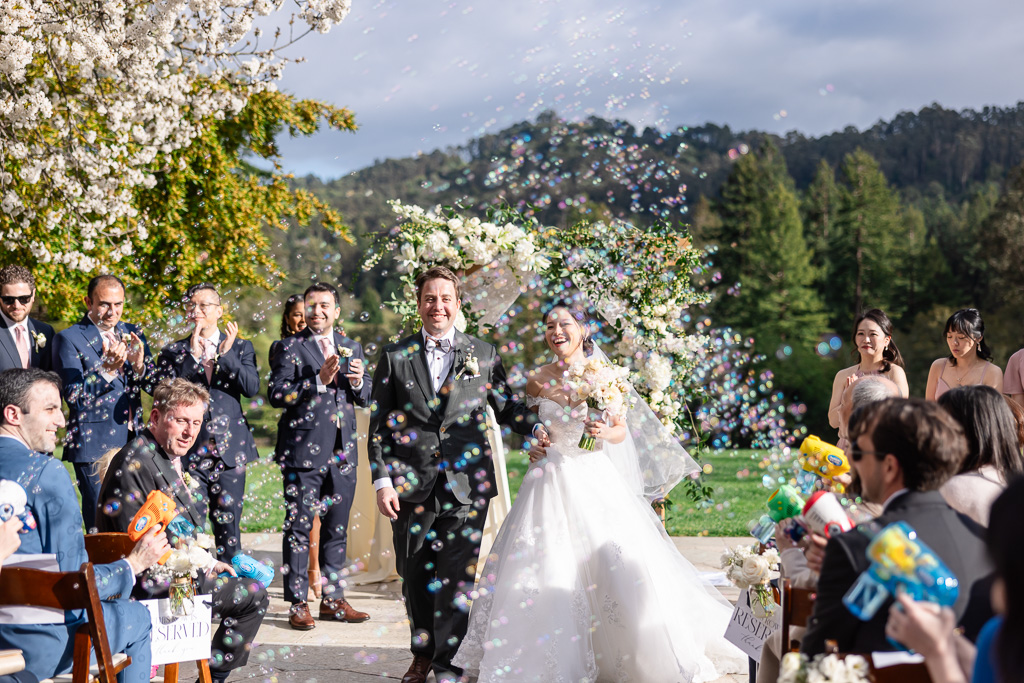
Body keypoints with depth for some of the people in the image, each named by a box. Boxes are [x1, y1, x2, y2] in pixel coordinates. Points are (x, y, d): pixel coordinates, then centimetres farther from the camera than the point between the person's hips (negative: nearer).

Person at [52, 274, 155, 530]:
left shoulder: (133, 334, 12)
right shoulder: (69, 339, -4)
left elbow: (155, 386, 8)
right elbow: (73, 397, -11)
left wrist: (139, 364, -13)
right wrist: (107, 369, -25)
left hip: (132, 443, 5)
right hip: (94, 445, -5)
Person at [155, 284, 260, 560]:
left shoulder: (240, 347, 9)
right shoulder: (173, 352, 9)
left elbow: (252, 388, -5)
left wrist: (226, 354, -15)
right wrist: (193, 356, -12)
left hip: (229, 449, 0)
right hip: (190, 450, 0)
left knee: (228, 522, 5)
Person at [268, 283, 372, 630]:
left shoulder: (352, 347, 14)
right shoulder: (291, 348, -1)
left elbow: (364, 399, 16)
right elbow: (277, 395, -11)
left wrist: (357, 382, -6)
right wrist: (319, 380, -19)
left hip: (342, 452, 5)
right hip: (304, 451, -5)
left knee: (337, 529, 11)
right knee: (299, 527, -3)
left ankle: (332, 599, 21)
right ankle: (298, 604, 3)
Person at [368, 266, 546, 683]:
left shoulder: (483, 355, 8)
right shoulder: (395, 356, 7)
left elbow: (505, 406, 15)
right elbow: (378, 425, 6)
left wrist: (537, 429, -5)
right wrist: (382, 481, -2)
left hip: (466, 486, 0)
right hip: (411, 487, 1)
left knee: (457, 577, -1)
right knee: (416, 577, 9)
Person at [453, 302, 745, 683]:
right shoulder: (538, 382, 3)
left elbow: (622, 430, 4)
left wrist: (606, 432, -17)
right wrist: (532, 446, -4)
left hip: (597, 478, -1)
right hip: (553, 481, 1)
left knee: (621, 565, -9)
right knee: (547, 571, -4)